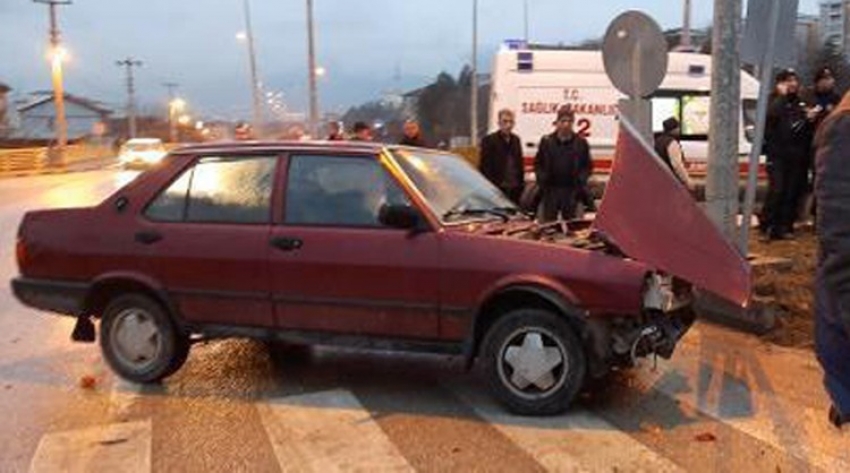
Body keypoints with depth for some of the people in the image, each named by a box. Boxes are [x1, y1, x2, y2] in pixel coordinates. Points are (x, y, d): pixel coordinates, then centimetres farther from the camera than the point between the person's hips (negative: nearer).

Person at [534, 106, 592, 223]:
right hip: (550, 190, 0)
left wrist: (580, 180, -9)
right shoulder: (546, 141, 6)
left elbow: (587, 166, 6)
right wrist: (542, 178, -5)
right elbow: (538, 164, 10)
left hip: (571, 191, 0)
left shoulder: (581, 143, 5)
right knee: (548, 222, 4)